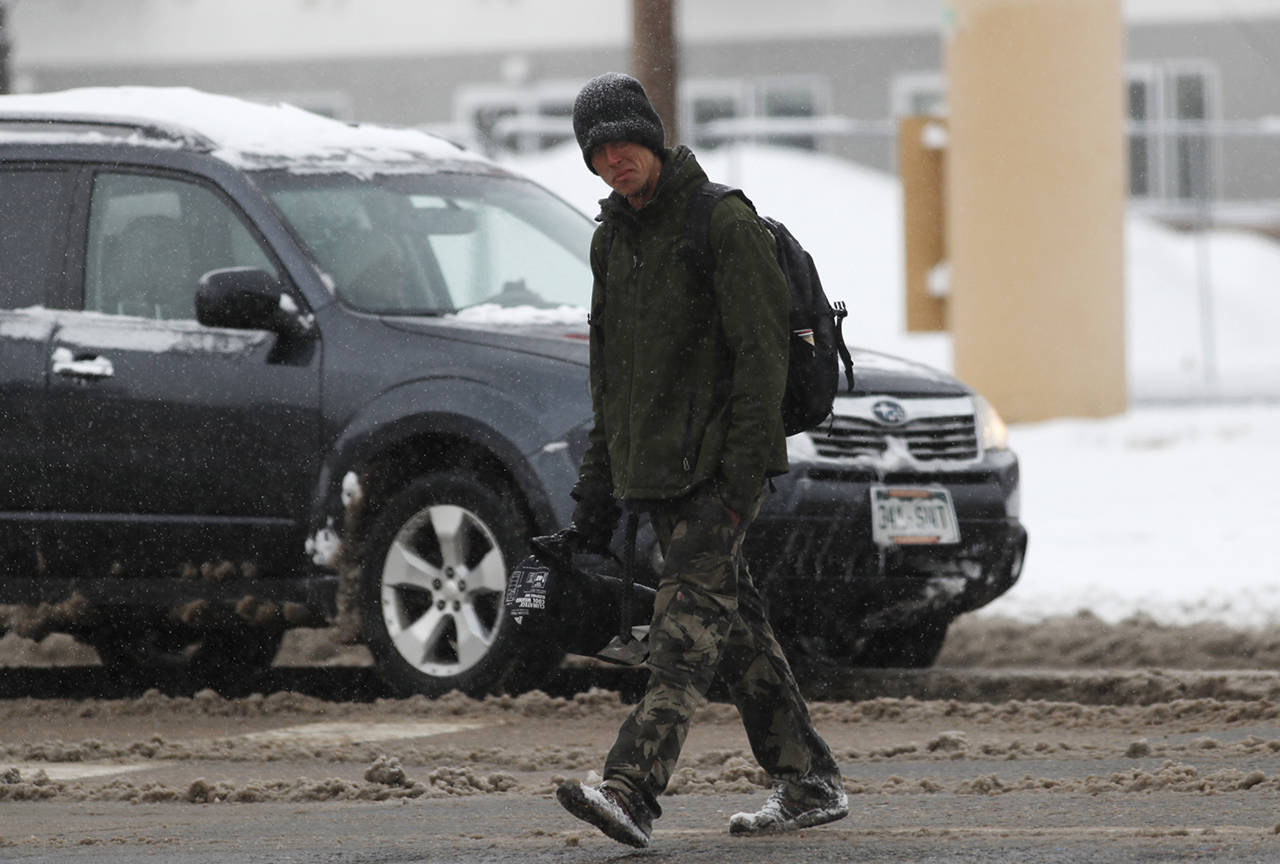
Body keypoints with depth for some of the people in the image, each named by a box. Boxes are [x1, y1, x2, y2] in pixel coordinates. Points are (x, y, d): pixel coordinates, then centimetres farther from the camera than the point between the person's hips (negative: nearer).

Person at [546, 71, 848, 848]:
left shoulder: (724, 224, -8)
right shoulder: (613, 239, 16)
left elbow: (761, 352, -14)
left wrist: (745, 469, -21)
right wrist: (598, 486, 18)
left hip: (720, 464, -8)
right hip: (654, 472, 8)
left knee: (688, 619, -16)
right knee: (734, 624, 9)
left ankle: (634, 789, -29)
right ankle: (809, 783, 16)